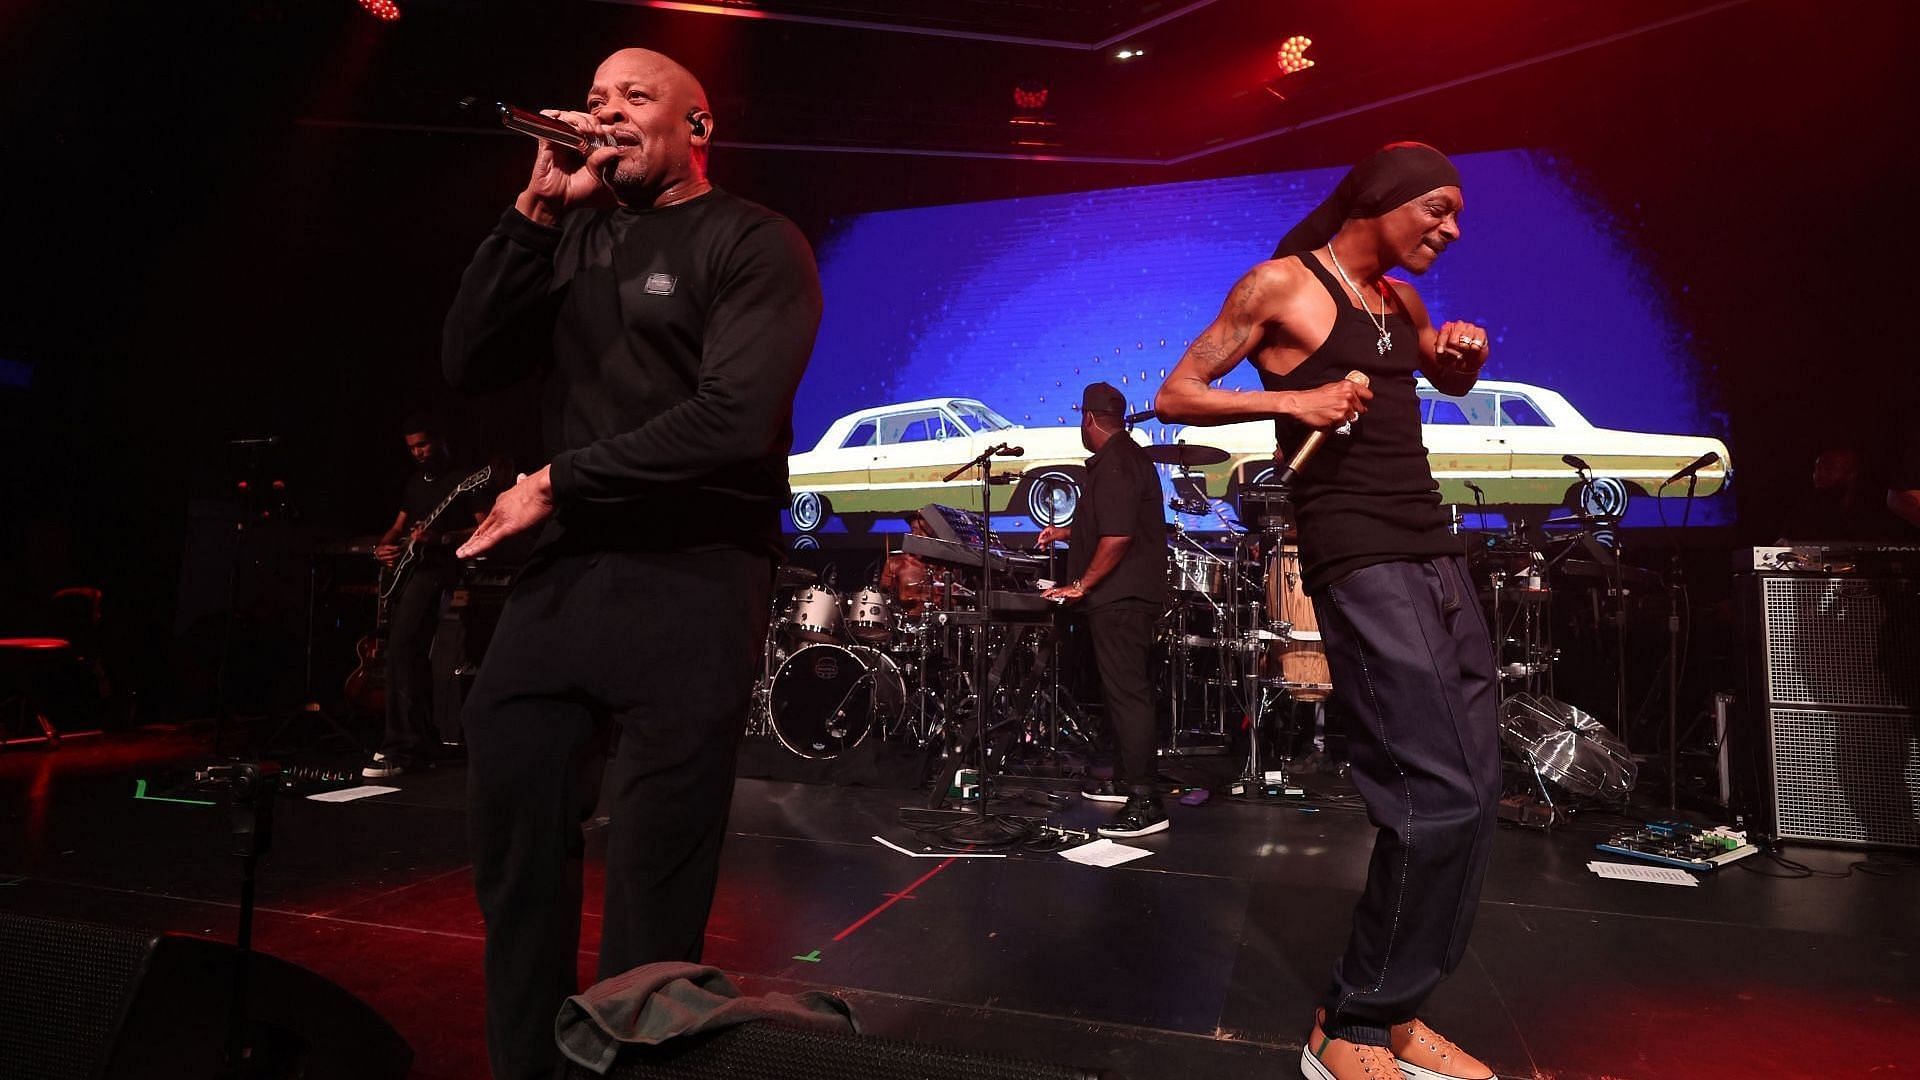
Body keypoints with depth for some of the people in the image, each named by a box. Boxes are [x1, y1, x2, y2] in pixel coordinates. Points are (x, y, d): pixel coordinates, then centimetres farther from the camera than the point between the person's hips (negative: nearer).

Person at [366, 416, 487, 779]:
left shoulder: (461, 480, -1)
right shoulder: (414, 482, 22)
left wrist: (441, 538, -22)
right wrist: (382, 548, 8)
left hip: (435, 569, -8)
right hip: (404, 570, 8)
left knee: (402, 648, -22)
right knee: (410, 654, 6)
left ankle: (400, 750, -22)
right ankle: (419, 747, 14)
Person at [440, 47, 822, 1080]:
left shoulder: (752, 242, -2)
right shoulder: (575, 239, 18)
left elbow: (732, 421, -16)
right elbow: (471, 364, 7)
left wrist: (555, 485, -9)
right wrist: (537, 209, 0)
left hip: (692, 581, -6)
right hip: (563, 571, 6)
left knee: (653, 877, 2)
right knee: (511, 835, 11)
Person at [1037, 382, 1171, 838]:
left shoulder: (1113, 463, -16)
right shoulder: (1127, 456, 18)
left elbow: (1117, 536, -25)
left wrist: (1080, 585, -17)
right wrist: (1067, 532, 32)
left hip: (1119, 597, -11)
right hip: (1130, 595, 11)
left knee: (1127, 693, -10)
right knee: (1124, 689, 18)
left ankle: (1145, 804, -9)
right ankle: (1128, 780, 30)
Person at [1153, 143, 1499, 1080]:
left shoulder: (1399, 300, 20)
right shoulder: (1280, 283, -2)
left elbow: (1452, 384, 36)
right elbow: (1174, 396, -3)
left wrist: (1470, 353, 13)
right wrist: (1291, 400, -16)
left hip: (1439, 556, 9)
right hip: (1360, 563, -9)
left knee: (1474, 793, 6)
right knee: (1438, 796, -14)